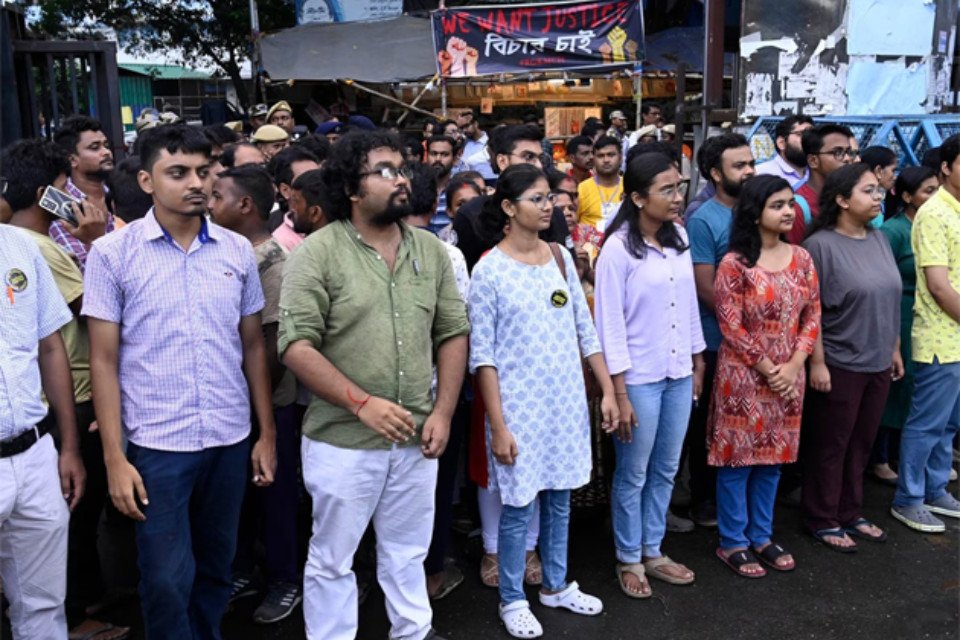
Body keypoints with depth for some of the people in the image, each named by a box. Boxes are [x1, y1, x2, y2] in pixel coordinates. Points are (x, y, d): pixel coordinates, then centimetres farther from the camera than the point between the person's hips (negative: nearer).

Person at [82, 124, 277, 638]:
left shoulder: (238, 250, 3)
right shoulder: (112, 253, -5)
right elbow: (104, 361, -4)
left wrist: (267, 432, 7)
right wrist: (114, 458, -7)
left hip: (231, 438, 3)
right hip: (157, 443, -3)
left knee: (216, 568, 17)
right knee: (166, 580, 5)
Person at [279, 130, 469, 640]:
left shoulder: (430, 250, 4)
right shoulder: (317, 252, -10)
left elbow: (453, 333, 7)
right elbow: (296, 345, -16)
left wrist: (443, 413, -2)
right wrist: (362, 403, -22)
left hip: (416, 439, 4)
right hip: (342, 441, -4)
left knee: (407, 553, 21)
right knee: (332, 559, 13)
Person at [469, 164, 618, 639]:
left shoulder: (560, 257, 3)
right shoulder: (489, 271, -12)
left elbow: (585, 330, 7)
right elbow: (482, 356, -12)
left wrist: (607, 390, 4)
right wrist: (498, 425, -14)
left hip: (567, 400, 5)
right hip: (519, 404, -5)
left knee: (559, 497, 16)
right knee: (520, 505, 5)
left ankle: (556, 586, 35)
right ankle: (512, 600, 24)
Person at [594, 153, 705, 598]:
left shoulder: (679, 237, 4)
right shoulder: (618, 248, -15)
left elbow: (690, 303, 11)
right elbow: (610, 324, -14)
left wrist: (698, 365, 13)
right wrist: (619, 393, -15)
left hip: (679, 374, 6)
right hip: (639, 378, -6)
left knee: (666, 471, 16)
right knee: (633, 475, 8)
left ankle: (652, 551, 32)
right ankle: (629, 560, 26)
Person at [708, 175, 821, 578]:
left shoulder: (801, 258, 5)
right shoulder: (734, 263, -11)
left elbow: (812, 317, 6)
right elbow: (730, 326, -12)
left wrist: (793, 365, -7)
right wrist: (767, 370, -12)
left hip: (788, 376, 5)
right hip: (744, 375, -5)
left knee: (773, 457, 14)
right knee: (737, 457, 4)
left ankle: (761, 537, 28)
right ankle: (732, 542, 17)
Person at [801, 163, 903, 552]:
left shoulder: (879, 240, 9)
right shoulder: (821, 245, -14)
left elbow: (890, 301, 15)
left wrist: (895, 350, 15)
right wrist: (817, 362, -17)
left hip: (878, 363, 7)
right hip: (838, 366, -7)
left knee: (861, 444, 16)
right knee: (830, 446, 5)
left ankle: (850, 514, 30)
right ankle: (822, 521, 20)